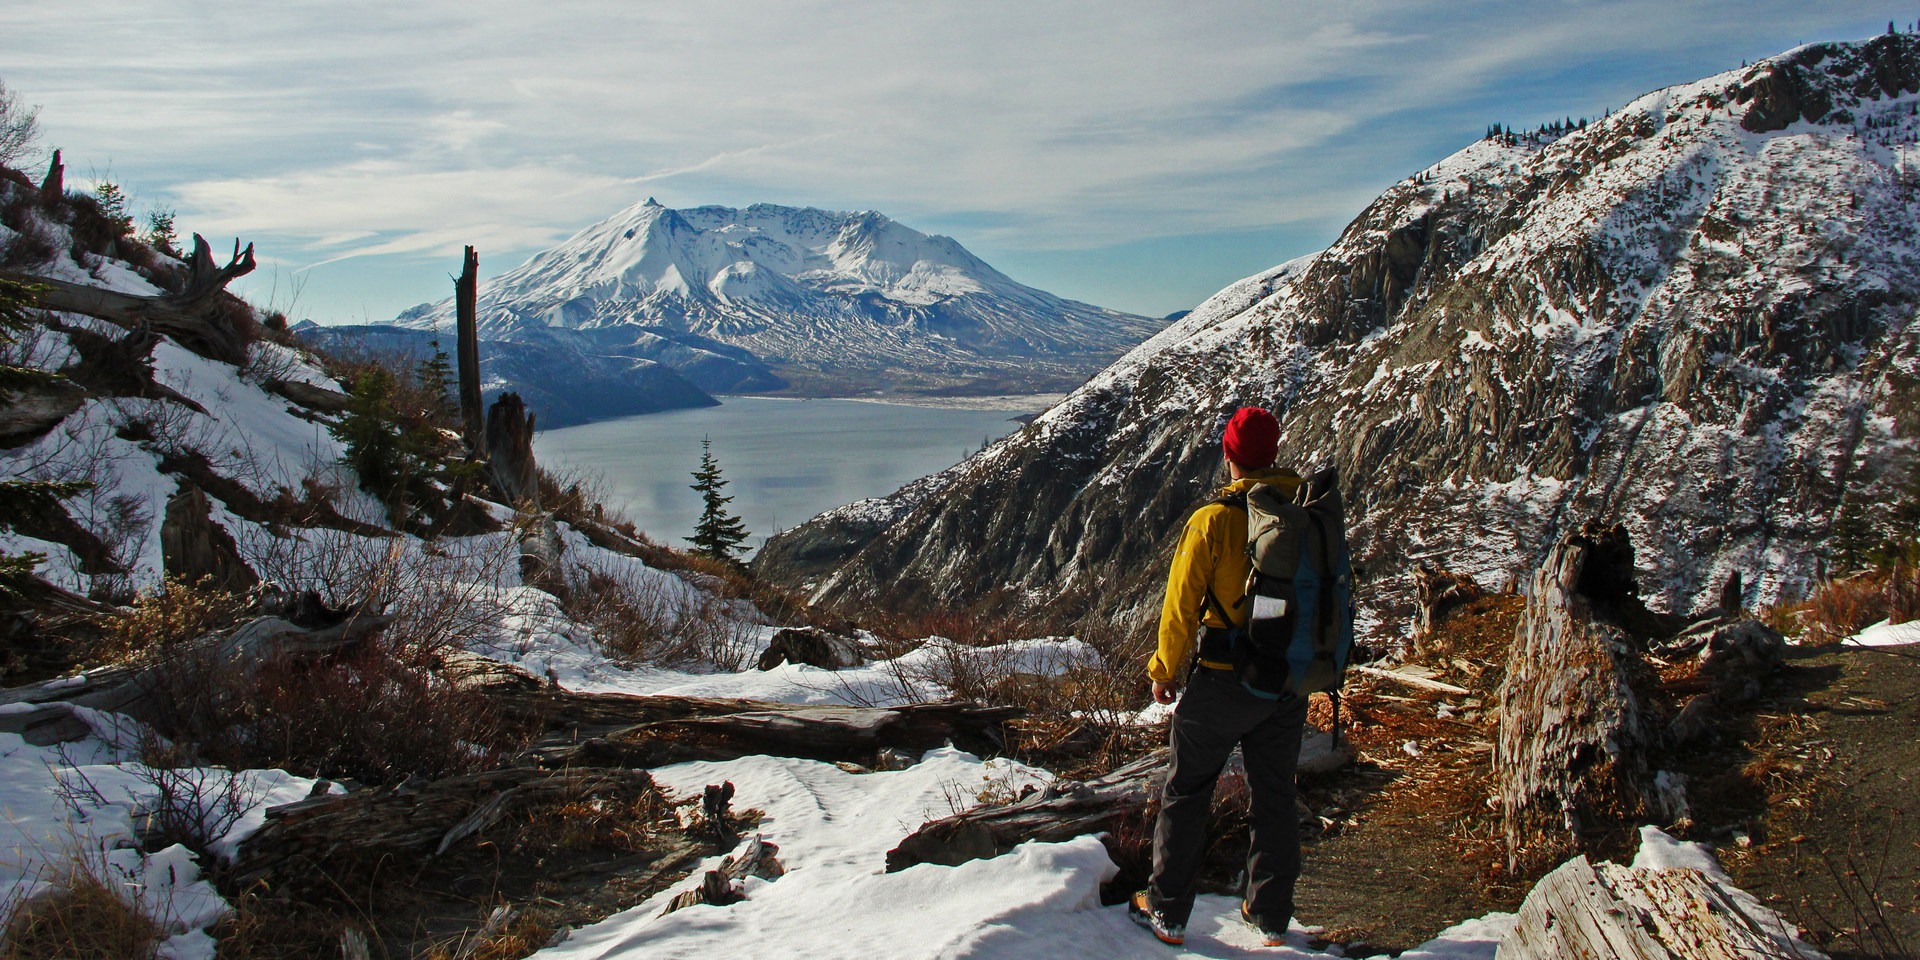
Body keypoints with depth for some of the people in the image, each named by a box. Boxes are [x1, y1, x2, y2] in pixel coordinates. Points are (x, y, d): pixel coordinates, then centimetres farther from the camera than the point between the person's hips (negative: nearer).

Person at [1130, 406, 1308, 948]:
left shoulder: (1213, 520, -17)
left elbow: (1182, 605, -12)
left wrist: (1164, 671, 3)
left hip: (1225, 681, -4)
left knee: (1186, 792, 11)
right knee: (1275, 794, 18)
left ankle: (1167, 912, 18)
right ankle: (1271, 915, 28)